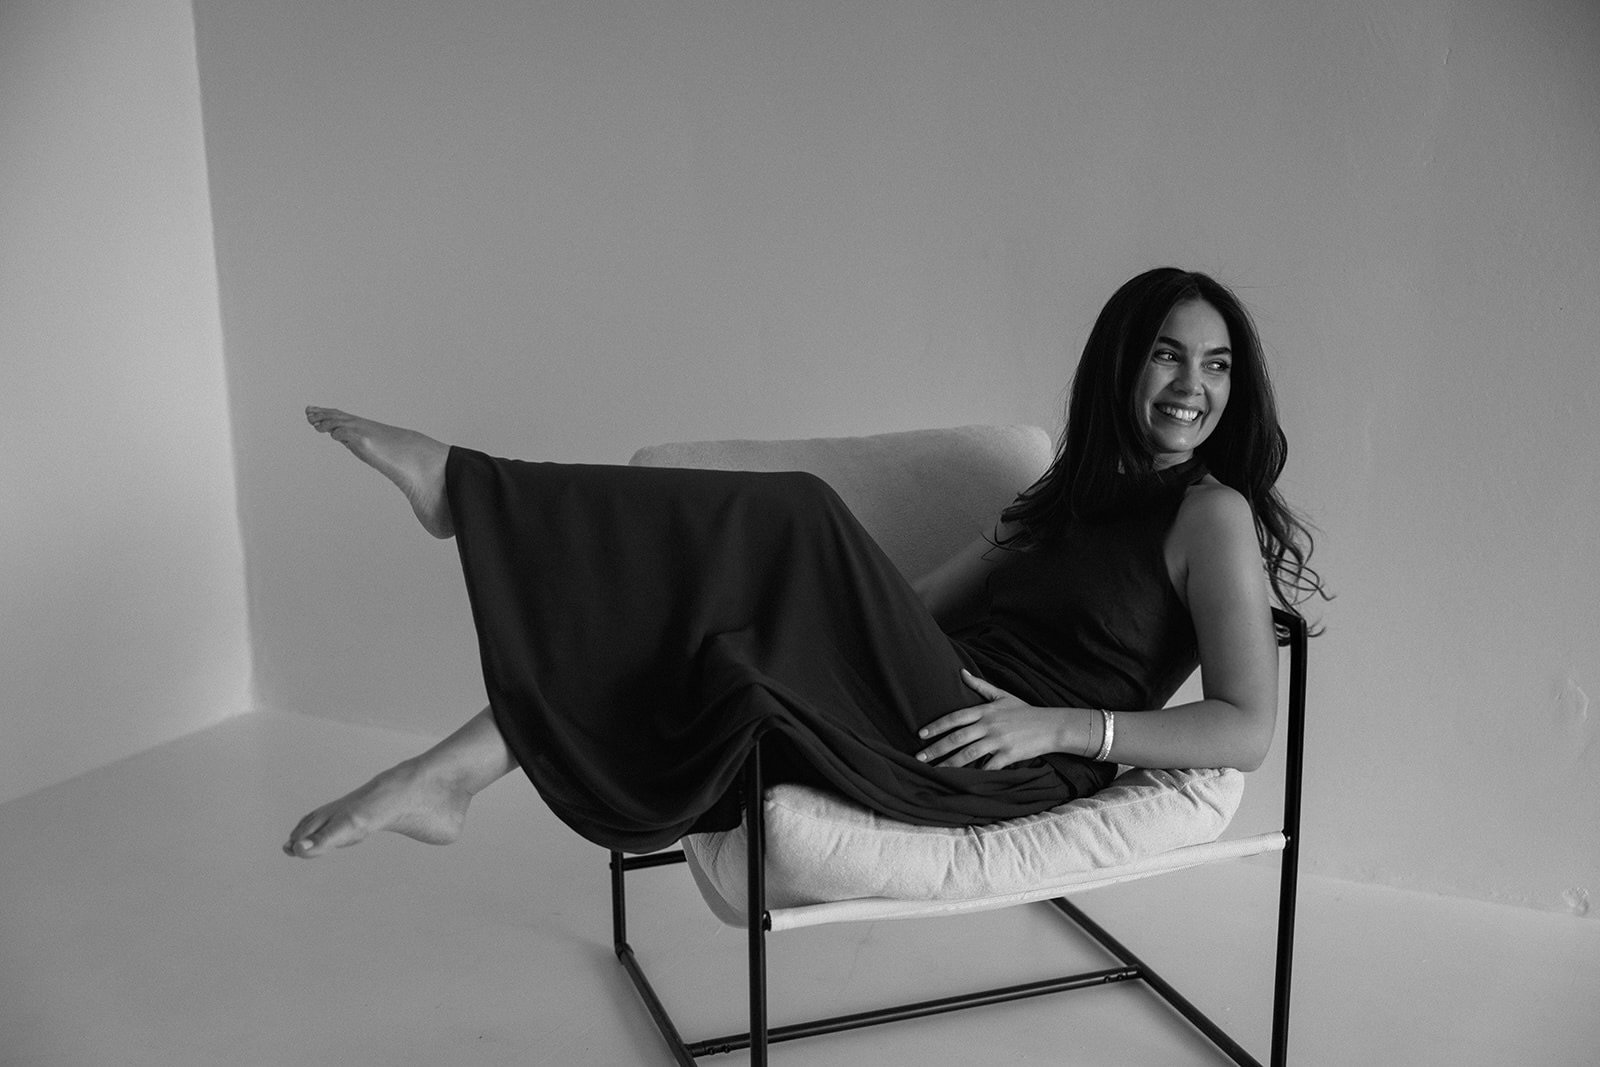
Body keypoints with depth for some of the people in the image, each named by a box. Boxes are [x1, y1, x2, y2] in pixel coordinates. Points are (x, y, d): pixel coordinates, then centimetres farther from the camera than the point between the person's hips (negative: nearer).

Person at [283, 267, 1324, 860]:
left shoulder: (1212, 512, 0)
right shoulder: (1073, 495, 22)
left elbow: (1248, 732, -9)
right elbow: (928, 598, 17)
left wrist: (1059, 724, -18)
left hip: (1009, 762, -7)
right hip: (949, 709, 7)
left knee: (795, 522, -22)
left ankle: (462, 484, -16)